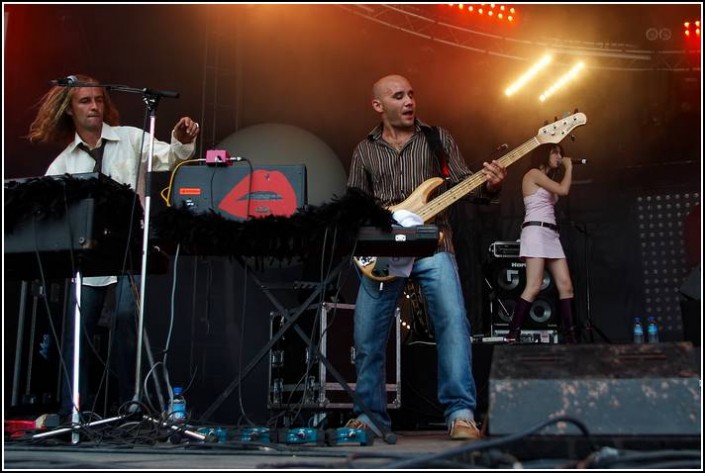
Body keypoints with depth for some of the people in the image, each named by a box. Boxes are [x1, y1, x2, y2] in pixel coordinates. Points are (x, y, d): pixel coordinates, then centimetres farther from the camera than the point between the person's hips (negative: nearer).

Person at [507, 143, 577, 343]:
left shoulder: (546, 178, 26)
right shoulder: (534, 173, -3)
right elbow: (563, 190, -11)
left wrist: (565, 168, 21)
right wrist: (569, 167, 4)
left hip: (551, 234, 10)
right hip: (536, 231, -10)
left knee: (566, 286, 0)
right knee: (534, 287, -18)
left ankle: (570, 336, 1)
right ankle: (512, 336, -18)